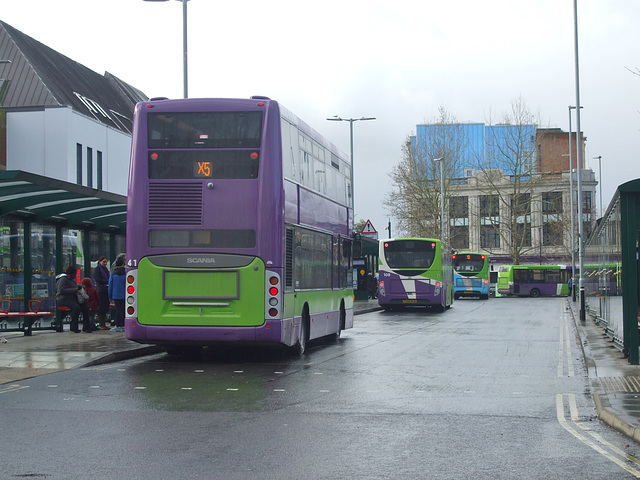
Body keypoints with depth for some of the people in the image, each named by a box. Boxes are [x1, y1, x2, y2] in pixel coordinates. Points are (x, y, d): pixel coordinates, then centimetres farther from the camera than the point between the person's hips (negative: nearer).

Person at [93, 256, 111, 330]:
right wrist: (107, 281, -16)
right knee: (101, 308, -7)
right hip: (100, 291, -7)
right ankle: (100, 325, -5)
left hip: (106, 290, 7)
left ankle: (104, 324, 9)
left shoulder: (106, 269, 21)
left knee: (105, 308, 6)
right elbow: (98, 279, -11)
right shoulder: (97, 269, -2)